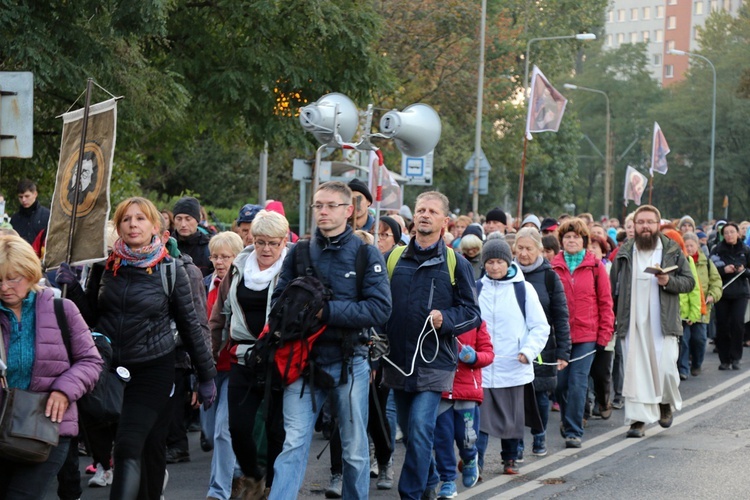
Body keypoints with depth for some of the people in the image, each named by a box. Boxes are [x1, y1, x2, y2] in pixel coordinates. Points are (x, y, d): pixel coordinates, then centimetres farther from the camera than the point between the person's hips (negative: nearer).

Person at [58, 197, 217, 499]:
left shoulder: (170, 269, -4)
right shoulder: (106, 265, 3)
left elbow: (189, 324, 2)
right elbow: (91, 316, 10)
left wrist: (206, 375, 5)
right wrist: (72, 287, -7)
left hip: (153, 369, -3)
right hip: (110, 368, 3)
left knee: (129, 447, -15)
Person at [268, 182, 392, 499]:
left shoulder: (366, 254, -2)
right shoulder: (298, 253, 6)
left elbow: (380, 309, -12)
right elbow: (278, 303, 4)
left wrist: (328, 311, -19)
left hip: (349, 363, -1)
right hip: (304, 361, 1)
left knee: (355, 450, 10)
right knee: (293, 444, -7)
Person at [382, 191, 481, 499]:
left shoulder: (456, 264, 0)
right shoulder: (394, 259, 7)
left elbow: (472, 312, -1)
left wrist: (445, 320, -19)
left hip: (434, 362, -4)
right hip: (397, 361, 4)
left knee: (420, 430, -13)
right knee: (408, 431, 13)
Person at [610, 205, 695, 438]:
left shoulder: (673, 251, 6)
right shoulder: (624, 253, 9)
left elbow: (689, 281, 6)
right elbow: (613, 287, 13)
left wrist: (669, 281, -14)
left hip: (663, 323, -1)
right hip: (633, 323, 1)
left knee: (666, 368, -6)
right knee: (634, 371, -2)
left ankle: (666, 403, 25)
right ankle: (638, 420, 2)